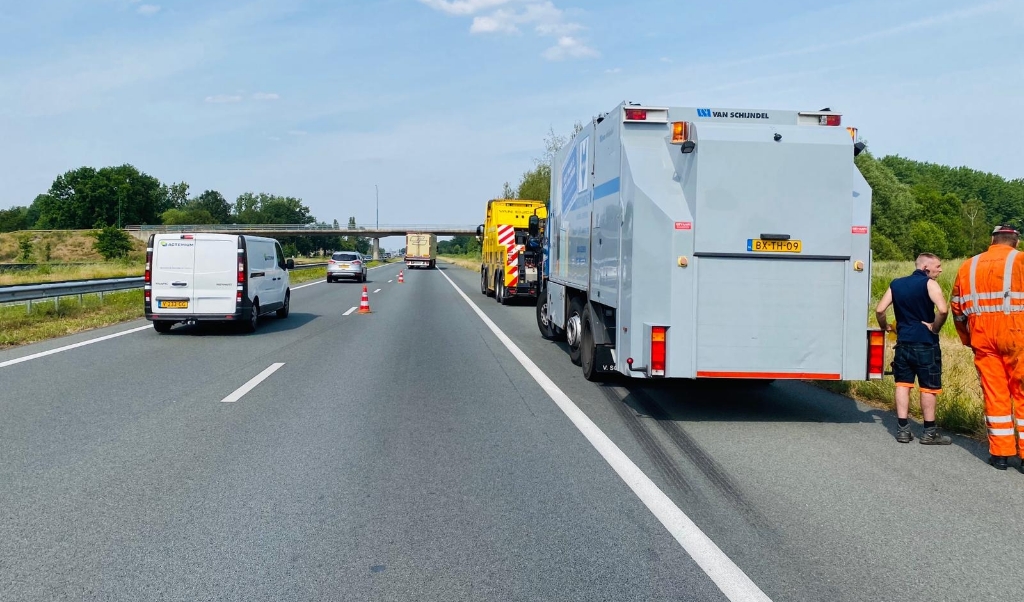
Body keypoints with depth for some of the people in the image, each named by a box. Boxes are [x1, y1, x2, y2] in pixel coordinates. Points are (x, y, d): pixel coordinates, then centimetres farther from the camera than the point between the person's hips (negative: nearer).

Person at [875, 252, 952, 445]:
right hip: (926, 344, -4)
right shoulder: (929, 283, -9)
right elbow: (943, 310, -24)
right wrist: (934, 328, -9)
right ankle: (929, 433, 12)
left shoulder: (896, 284, 6)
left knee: (903, 385, 9)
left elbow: (879, 310, 2)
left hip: (903, 343, 5)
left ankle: (903, 430, 9)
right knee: (928, 388, 5)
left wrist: (884, 327, 18)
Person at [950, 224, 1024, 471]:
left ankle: (1000, 453, 13)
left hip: (983, 338, 3)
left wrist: (968, 339, 21)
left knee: (994, 393, 9)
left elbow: (957, 308, 13)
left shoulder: (969, 266, 11)